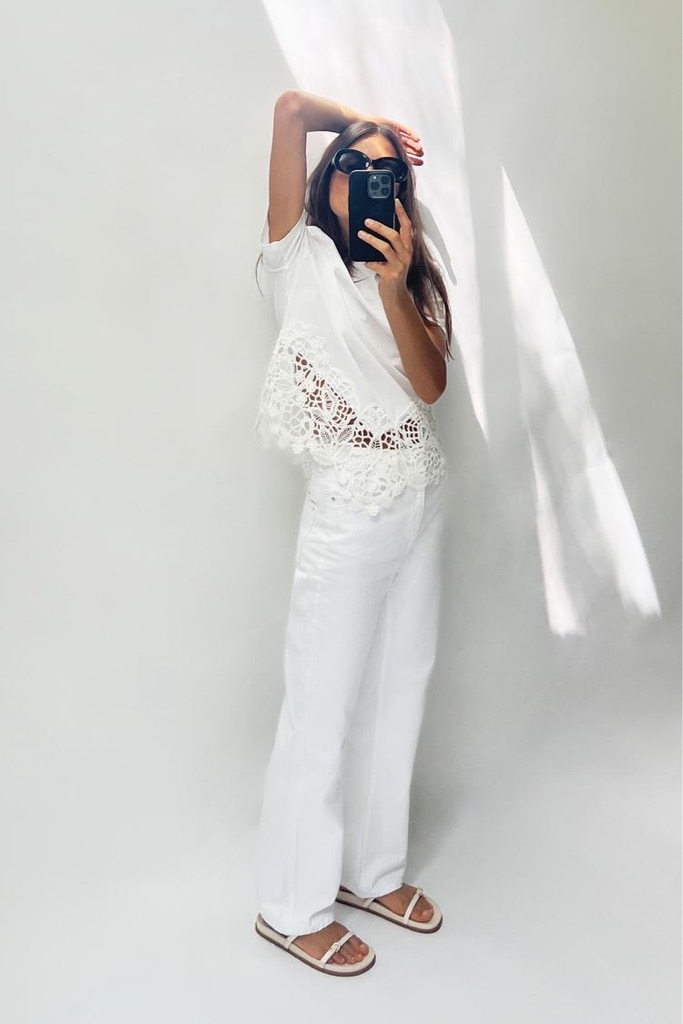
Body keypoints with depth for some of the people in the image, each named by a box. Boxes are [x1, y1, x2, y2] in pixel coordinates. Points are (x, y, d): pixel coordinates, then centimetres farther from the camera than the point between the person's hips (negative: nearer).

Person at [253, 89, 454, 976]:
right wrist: (365, 123, 7)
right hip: (350, 508, -6)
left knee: (400, 690, 14)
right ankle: (291, 906, 20)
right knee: (324, 708, 1)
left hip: (423, 496, 6)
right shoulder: (302, 259, -2)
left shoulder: (414, 274, 13)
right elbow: (292, 108, -10)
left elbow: (431, 385, -3)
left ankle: (375, 870, 32)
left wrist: (392, 285, -14)